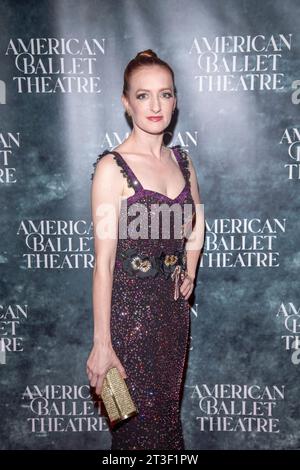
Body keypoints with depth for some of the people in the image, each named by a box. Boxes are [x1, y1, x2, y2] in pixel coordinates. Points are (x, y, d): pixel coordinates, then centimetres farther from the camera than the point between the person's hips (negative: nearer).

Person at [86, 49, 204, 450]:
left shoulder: (181, 159, 3)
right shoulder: (112, 167, -15)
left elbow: (197, 222, 21)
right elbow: (103, 262, -17)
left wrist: (189, 271, 9)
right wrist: (102, 343, -17)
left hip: (175, 307, 6)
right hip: (130, 308, -5)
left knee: (168, 410, 22)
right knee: (138, 421, 11)